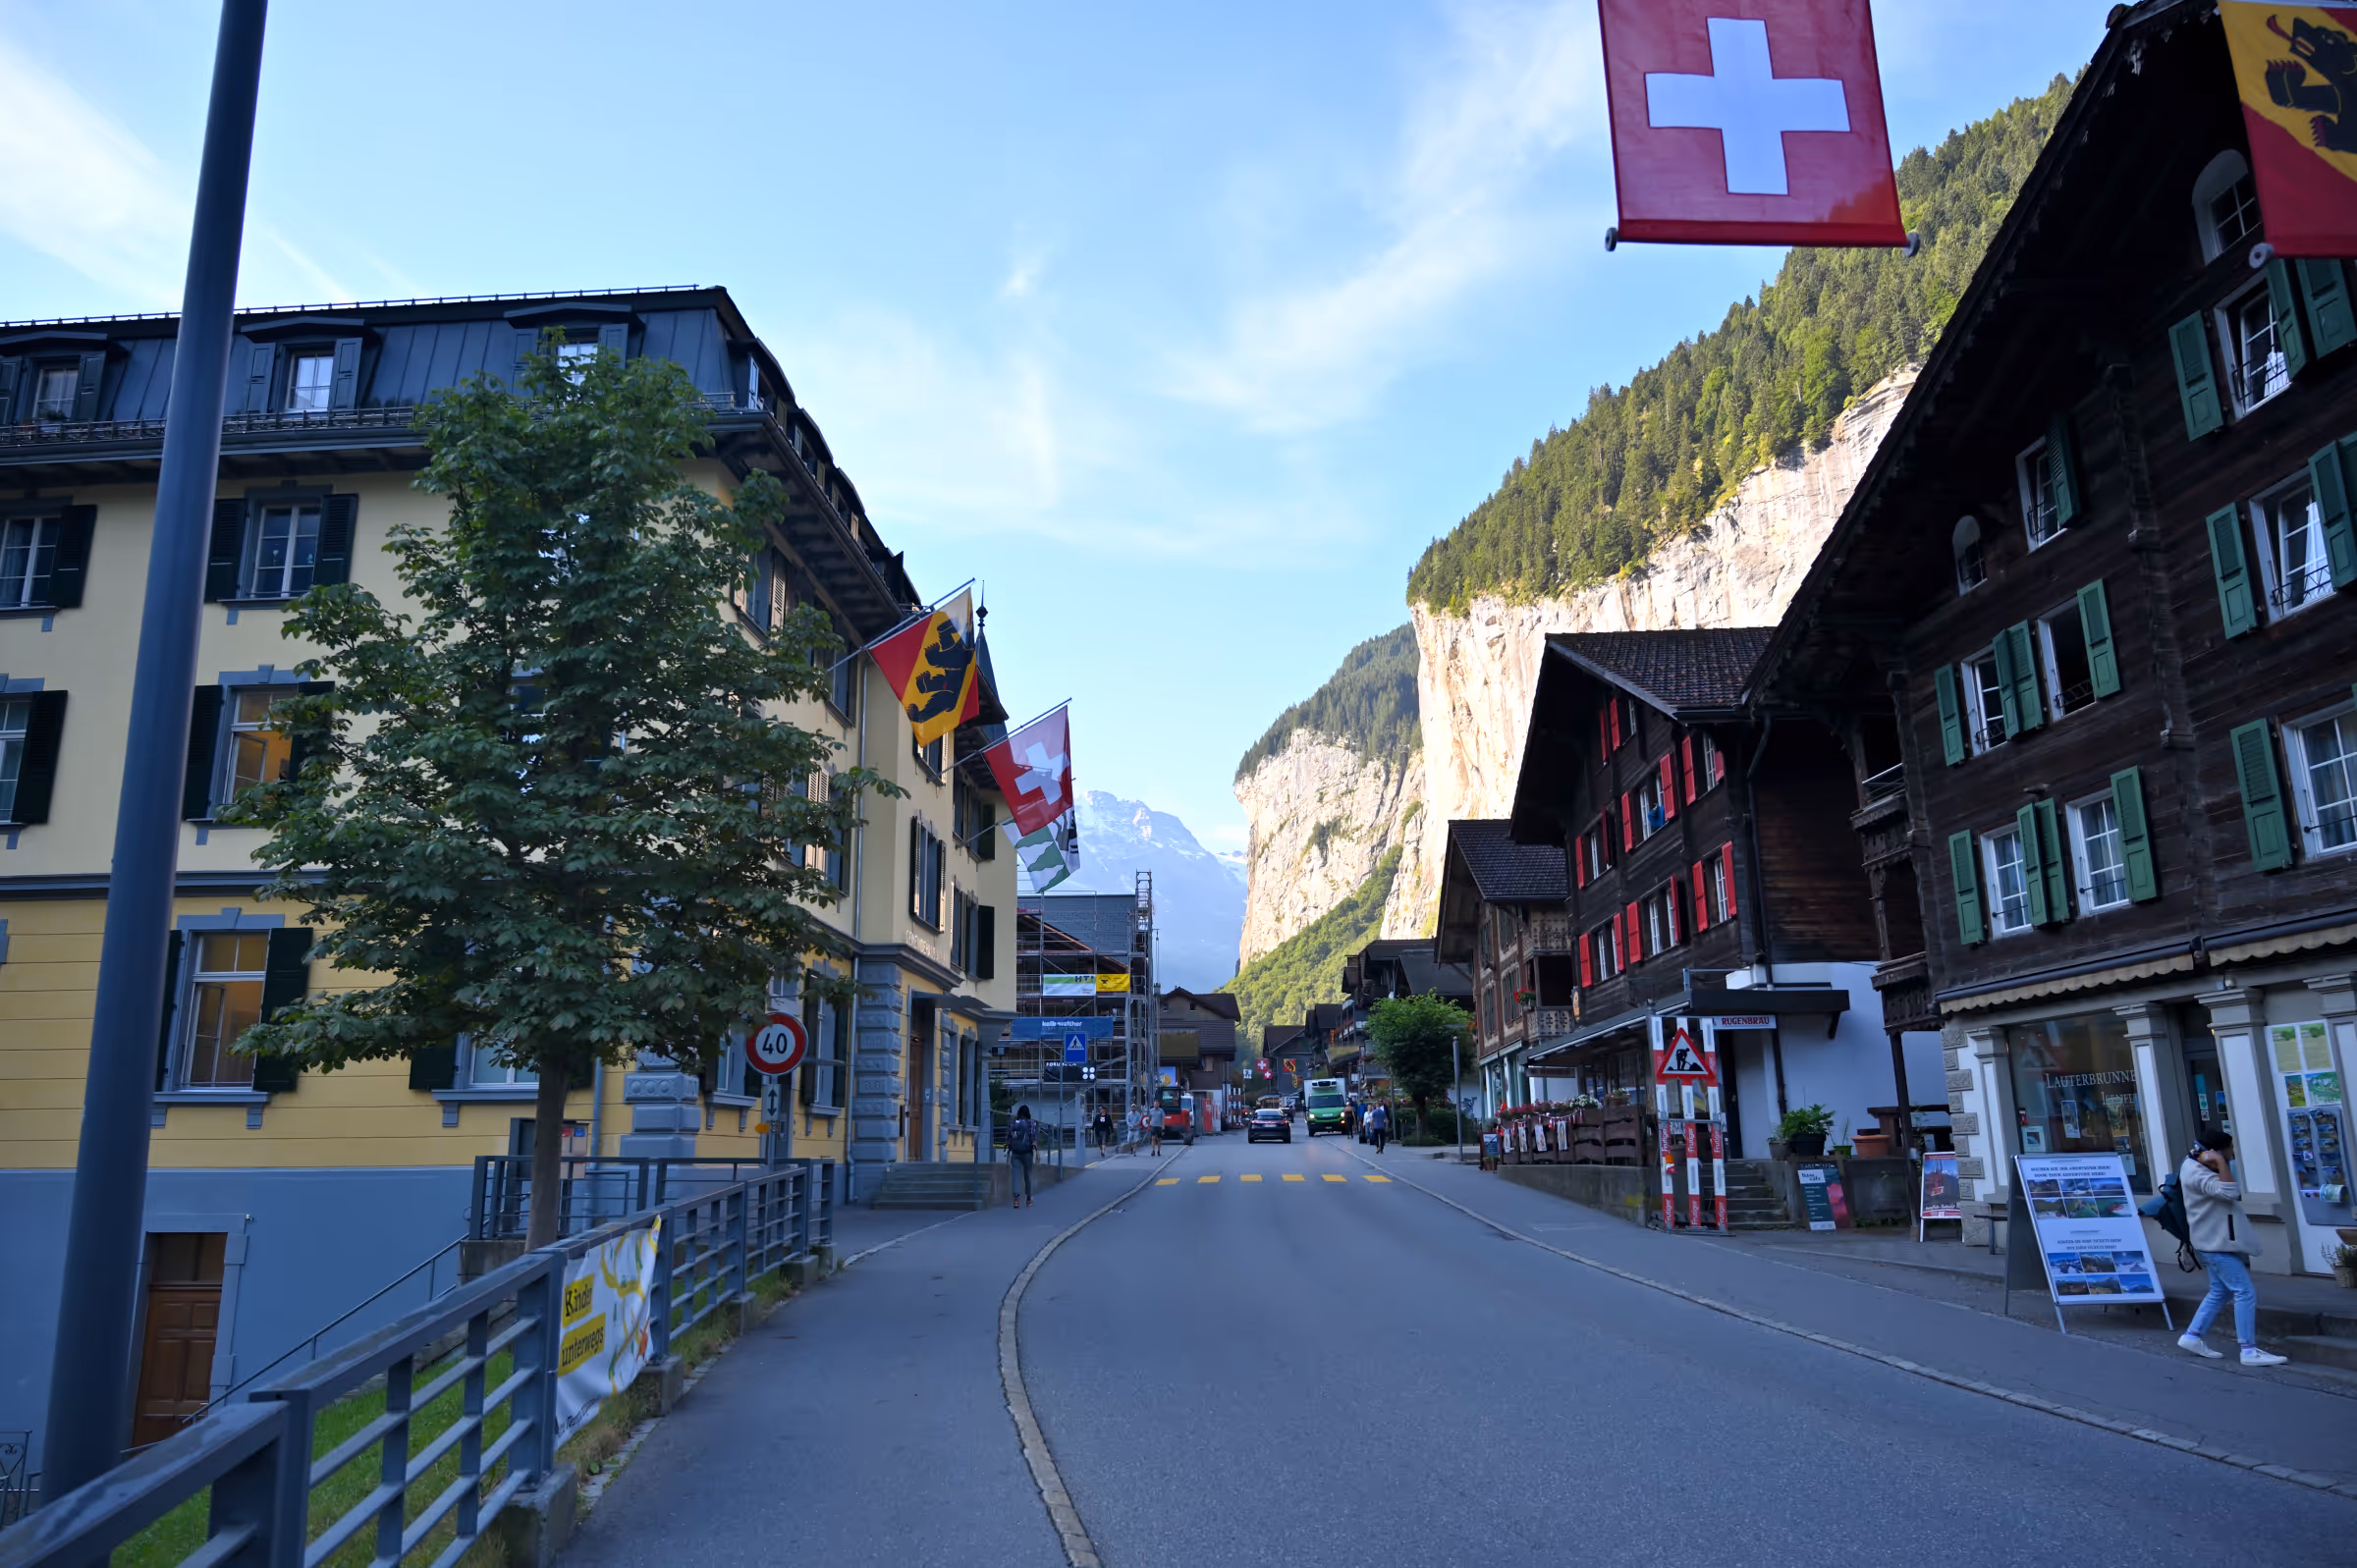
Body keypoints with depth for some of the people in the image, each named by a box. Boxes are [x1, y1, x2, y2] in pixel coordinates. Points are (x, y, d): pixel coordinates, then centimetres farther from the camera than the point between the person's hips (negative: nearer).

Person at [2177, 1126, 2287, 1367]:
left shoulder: (2201, 1167, 13)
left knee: (2220, 1292, 15)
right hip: (2216, 1244, -11)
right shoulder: (2196, 1174, -21)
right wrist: (2219, 1162, -28)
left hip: (2219, 1242, 11)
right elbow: (2229, 1191, -33)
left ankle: (2191, 1337, 19)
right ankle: (2249, 1351, -5)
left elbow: (2233, 1195, 26)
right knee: (2246, 1293, -9)